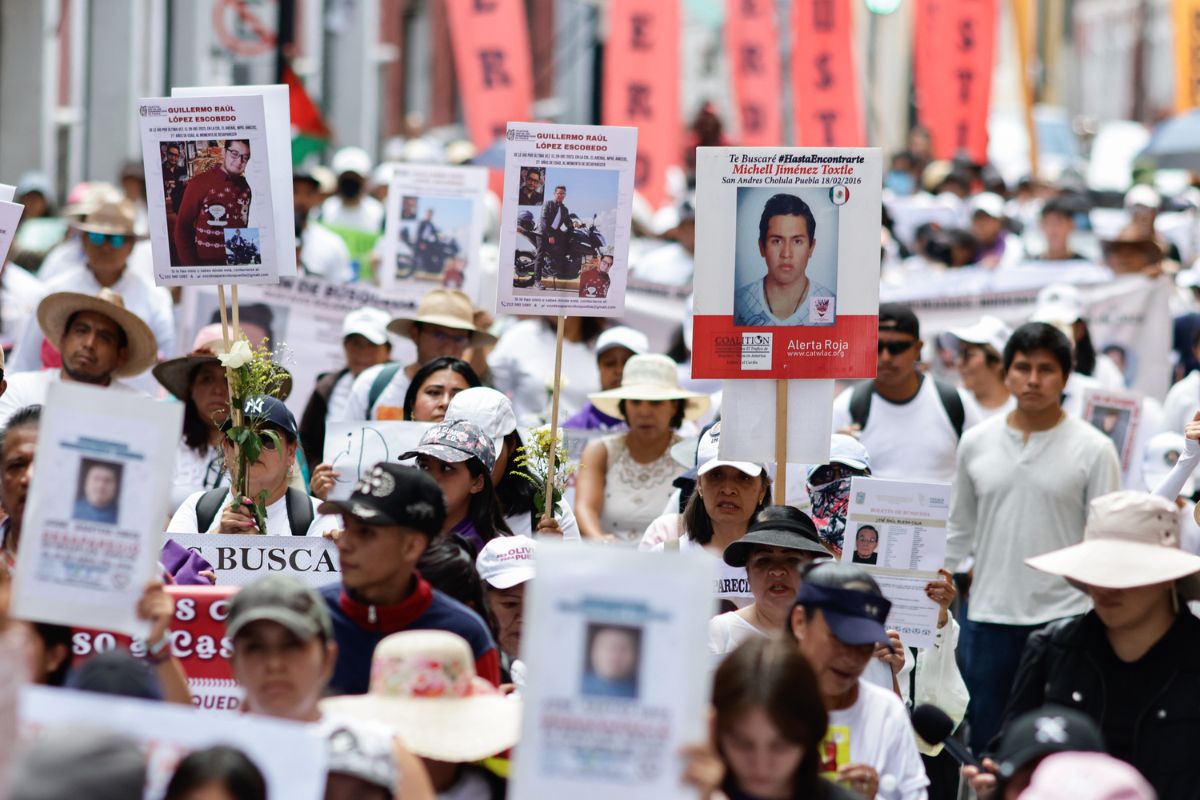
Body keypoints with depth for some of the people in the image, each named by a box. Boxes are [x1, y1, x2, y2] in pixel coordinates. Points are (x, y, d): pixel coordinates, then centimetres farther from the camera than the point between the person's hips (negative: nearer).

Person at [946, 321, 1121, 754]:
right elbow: (959, 530, 17)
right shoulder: (976, 443, 7)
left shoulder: (1093, 449, -2)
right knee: (985, 742, 8)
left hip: (1064, 619, -3)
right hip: (990, 618, 3)